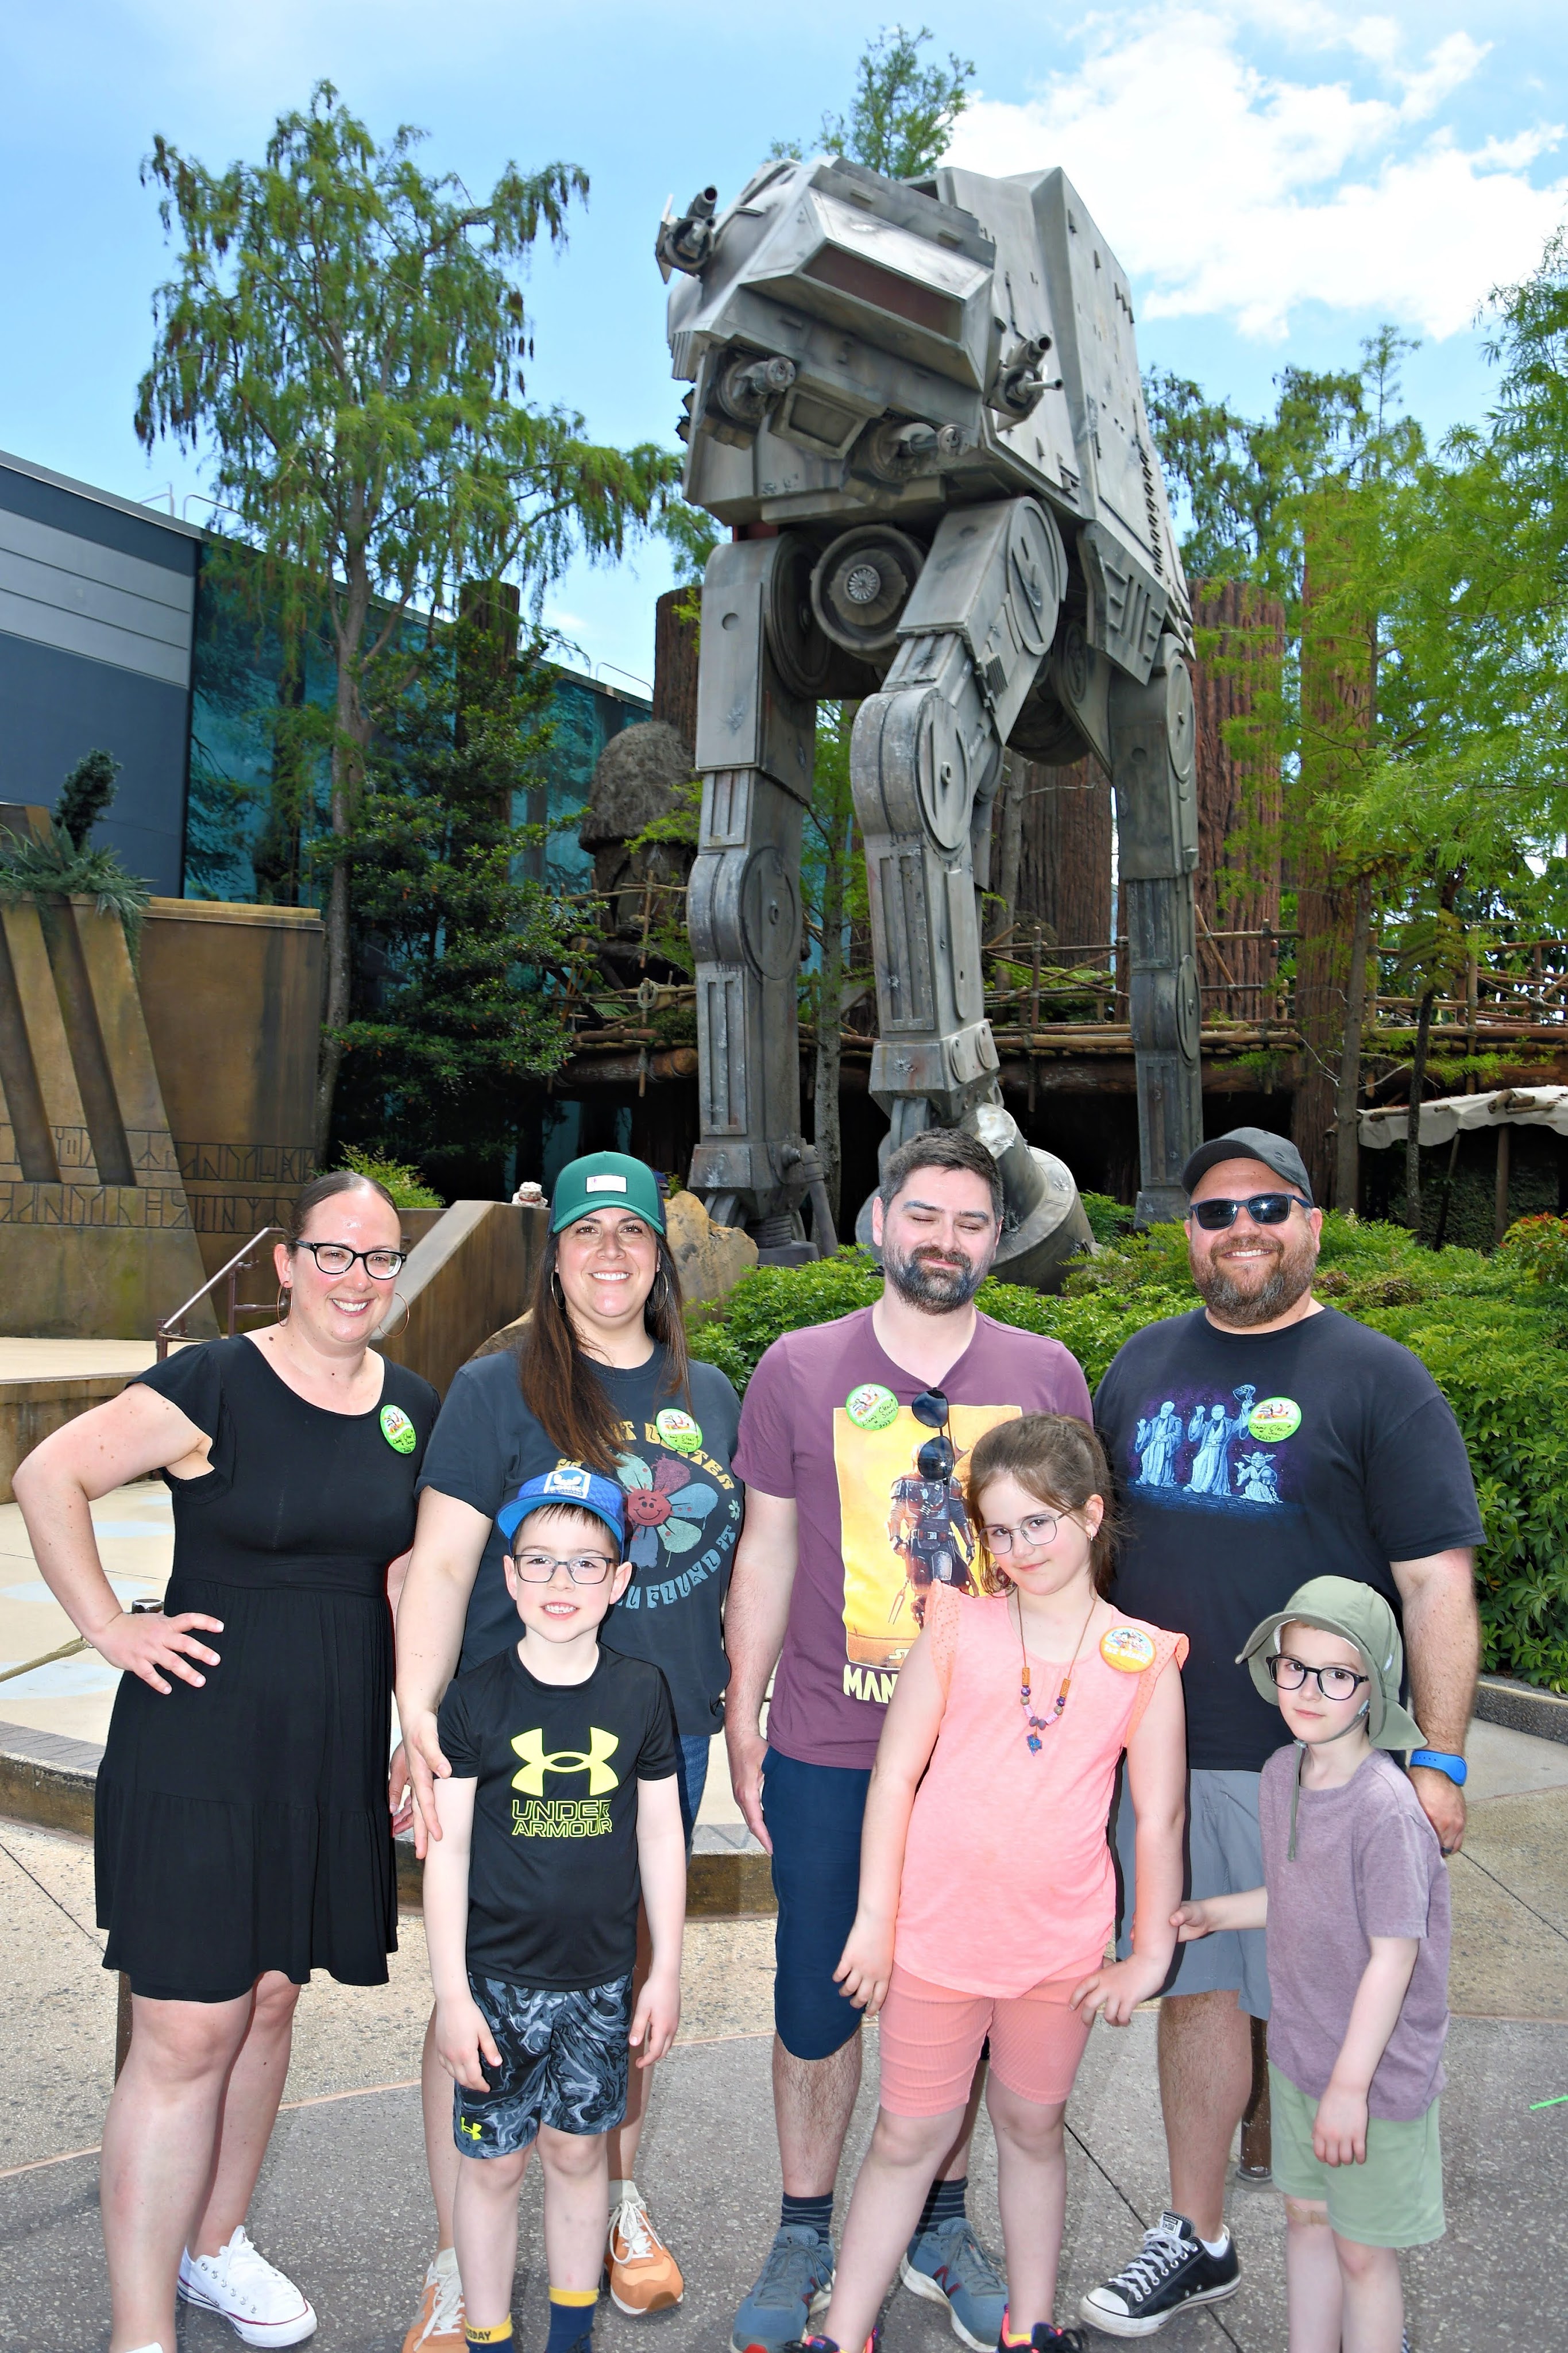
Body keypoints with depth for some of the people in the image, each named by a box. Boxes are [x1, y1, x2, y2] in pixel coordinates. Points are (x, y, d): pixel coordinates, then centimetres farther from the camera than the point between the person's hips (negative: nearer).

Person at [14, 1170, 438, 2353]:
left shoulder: (416, 1410, 5)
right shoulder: (214, 1385, -12)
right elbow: (48, 1476, -11)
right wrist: (112, 1627, -12)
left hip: (336, 1745, 5)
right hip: (202, 1735, -5)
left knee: (270, 2000, 18)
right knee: (187, 2032, -3)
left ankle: (215, 2244, 38)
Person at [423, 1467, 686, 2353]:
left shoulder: (641, 1692, -3)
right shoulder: (476, 1697, -10)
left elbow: (661, 1836, 3)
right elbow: (448, 1849, -7)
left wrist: (666, 1971, 5)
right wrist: (452, 1991, -8)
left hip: (601, 1978, 2)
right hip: (498, 1978, -2)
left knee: (580, 2149, 14)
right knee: (494, 2161, 9)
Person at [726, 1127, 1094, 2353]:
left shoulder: (1045, 1374, 1)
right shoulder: (800, 1368, -1)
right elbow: (767, 1553, 4)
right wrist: (741, 1721, 4)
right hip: (825, 1750, 0)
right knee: (818, 1993, 10)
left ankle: (941, 2223, 35)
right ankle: (806, 2235, 32)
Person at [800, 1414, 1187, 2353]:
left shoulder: (1141, 1658, -3)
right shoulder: (958, 1626, -4)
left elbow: (1160, 1818, 2)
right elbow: (894, 1775, -3)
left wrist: (1150, 1956, 3)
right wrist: (873, 1919, -4)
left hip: (1062, 1942, 1)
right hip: (936, 1929, 0)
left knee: (1033, 2128, 18)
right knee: (908, 2136, 10)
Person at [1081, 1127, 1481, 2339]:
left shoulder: (1377, 1377, -5)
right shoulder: (1147, 1361, 9)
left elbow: (1439, 1581, -8)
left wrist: (1440, 1761, -13)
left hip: (1315, 1762, -4)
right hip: (1161, 1750, 4)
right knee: (1194, 1990, 15)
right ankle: (1196, 2239, 33)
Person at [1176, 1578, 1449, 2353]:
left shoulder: (1385, 1809, -27)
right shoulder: (1281, 1773, -4)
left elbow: (1393, 1956, -22)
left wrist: (1350, 2085, -18)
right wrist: (1214, 1913, 12)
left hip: (1376, 2069, -7)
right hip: (1297, 2053, 7)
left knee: (1362, 2251, 10)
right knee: (1305, 2217, 21)